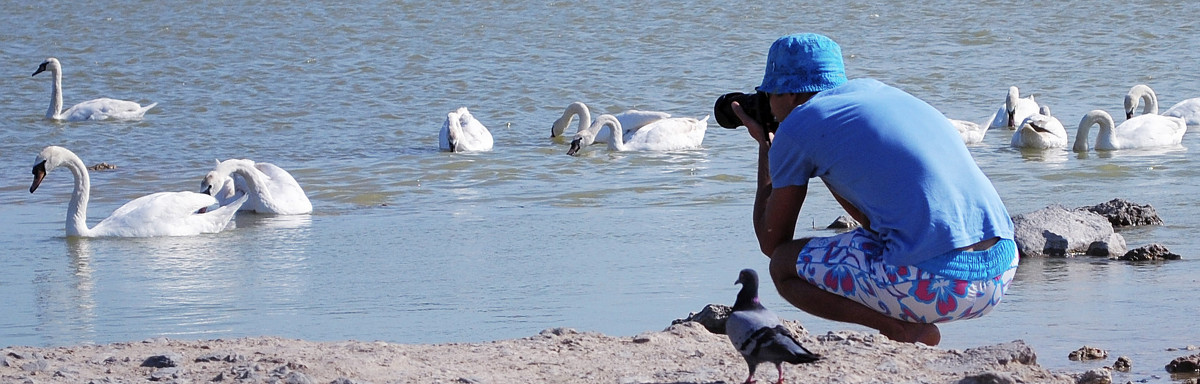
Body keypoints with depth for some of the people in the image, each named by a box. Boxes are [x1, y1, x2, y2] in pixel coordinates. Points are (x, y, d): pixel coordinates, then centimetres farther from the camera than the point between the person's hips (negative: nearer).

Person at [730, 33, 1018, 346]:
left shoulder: (797, 125, 5)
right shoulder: (880, 91, 25)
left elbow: (772, 243, 17)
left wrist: (765, 146, 27)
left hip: (934, 284, -7)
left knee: (784, 266, 12)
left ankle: (903, 330, -4)